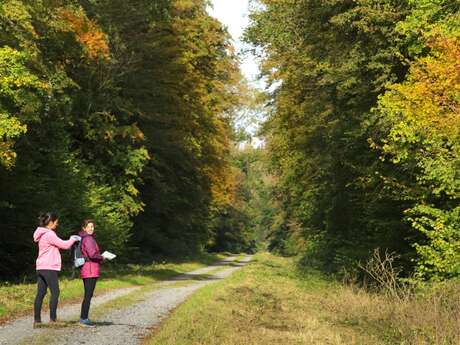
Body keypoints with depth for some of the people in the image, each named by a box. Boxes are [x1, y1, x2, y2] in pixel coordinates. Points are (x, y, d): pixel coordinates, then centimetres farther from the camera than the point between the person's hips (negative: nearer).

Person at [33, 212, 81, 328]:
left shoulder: (43, 234, 17)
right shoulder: (49, 234, -13)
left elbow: (57, 245, 18)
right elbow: (64, 245, -13)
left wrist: (70, 240, 12)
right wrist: (73, 239, 5)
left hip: (41, 268, 9)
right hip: (49, 268, -9)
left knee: (40, 293, 8)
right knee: (55, 292, -4)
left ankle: (37, 320, 8)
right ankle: (53, 319, -4)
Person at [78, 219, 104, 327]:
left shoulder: (83, 238, 17)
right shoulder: (88, 239, -13)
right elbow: (92, 254, -23)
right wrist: (102, 257, -5)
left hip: (85, 270, 10)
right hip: (91, 270, -10)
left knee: (87, 295, 15)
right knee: (88, 296, -5)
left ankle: (83, 318, 20)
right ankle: (84, 319, -2)